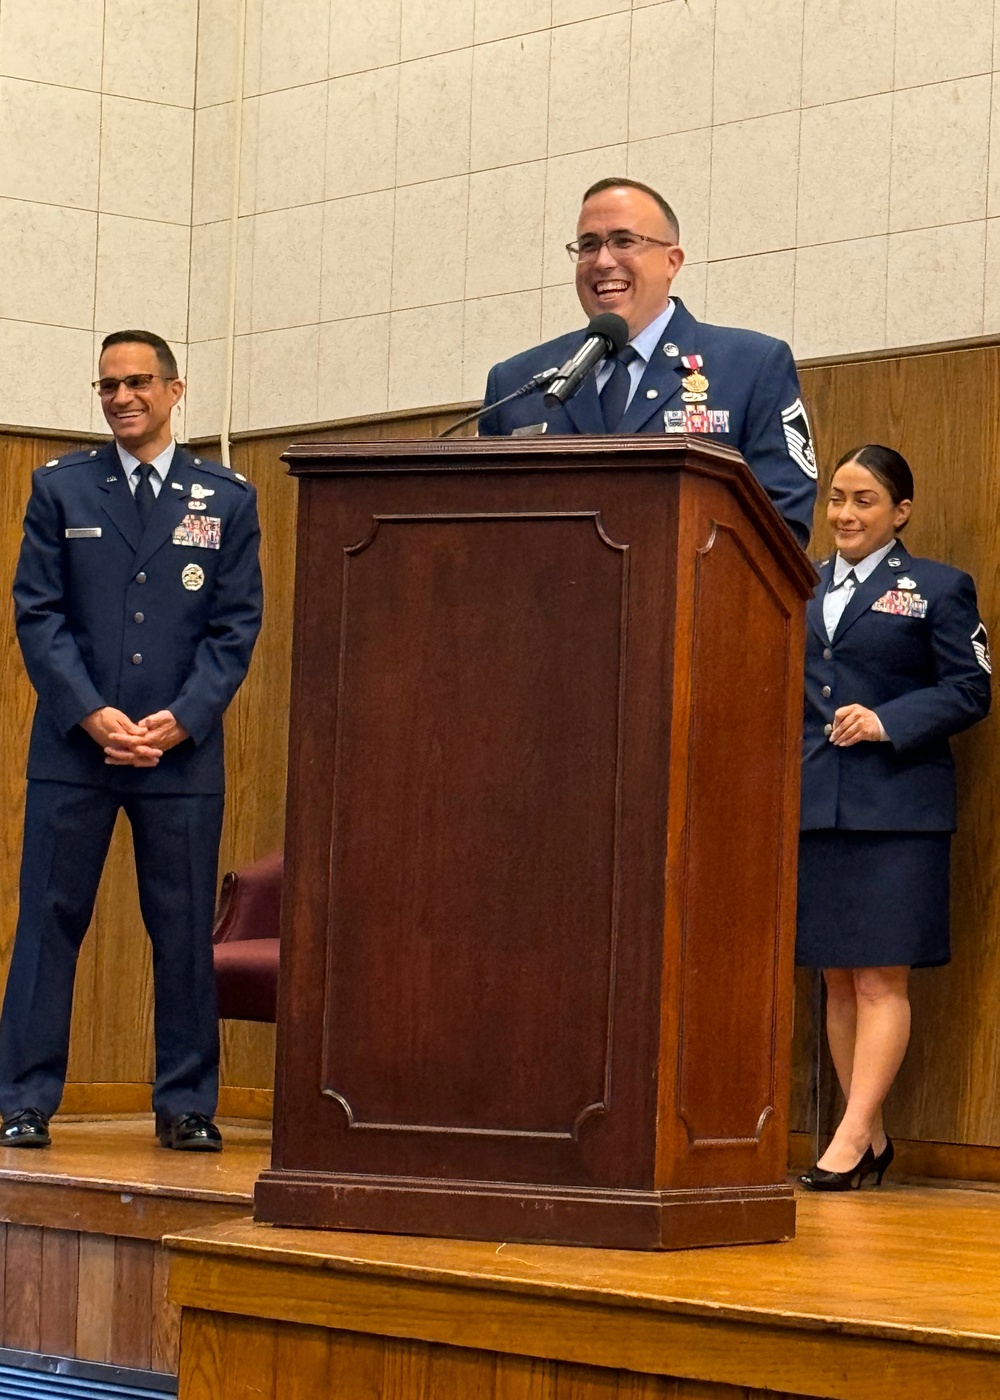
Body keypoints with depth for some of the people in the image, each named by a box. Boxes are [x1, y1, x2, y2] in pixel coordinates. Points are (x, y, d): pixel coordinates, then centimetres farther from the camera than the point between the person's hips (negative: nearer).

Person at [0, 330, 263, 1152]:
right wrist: (93, 715, -10)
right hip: (73, 746, 0)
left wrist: (178, 721, -9)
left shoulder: (227, 500, 8)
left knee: (185, 931, 2)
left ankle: (187, 1106, 9)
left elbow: (236, 625, 4)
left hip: (183, 751, 0)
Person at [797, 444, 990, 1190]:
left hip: (896, 810, -5)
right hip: (814, 806, 5)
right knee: (837, 978, 6)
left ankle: (852, 1139, -8)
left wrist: (888, 722, -15)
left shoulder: (939, 588, 4)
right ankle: (872, 1137, 13)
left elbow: (969, 689, -3)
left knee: (882, 978, -7)